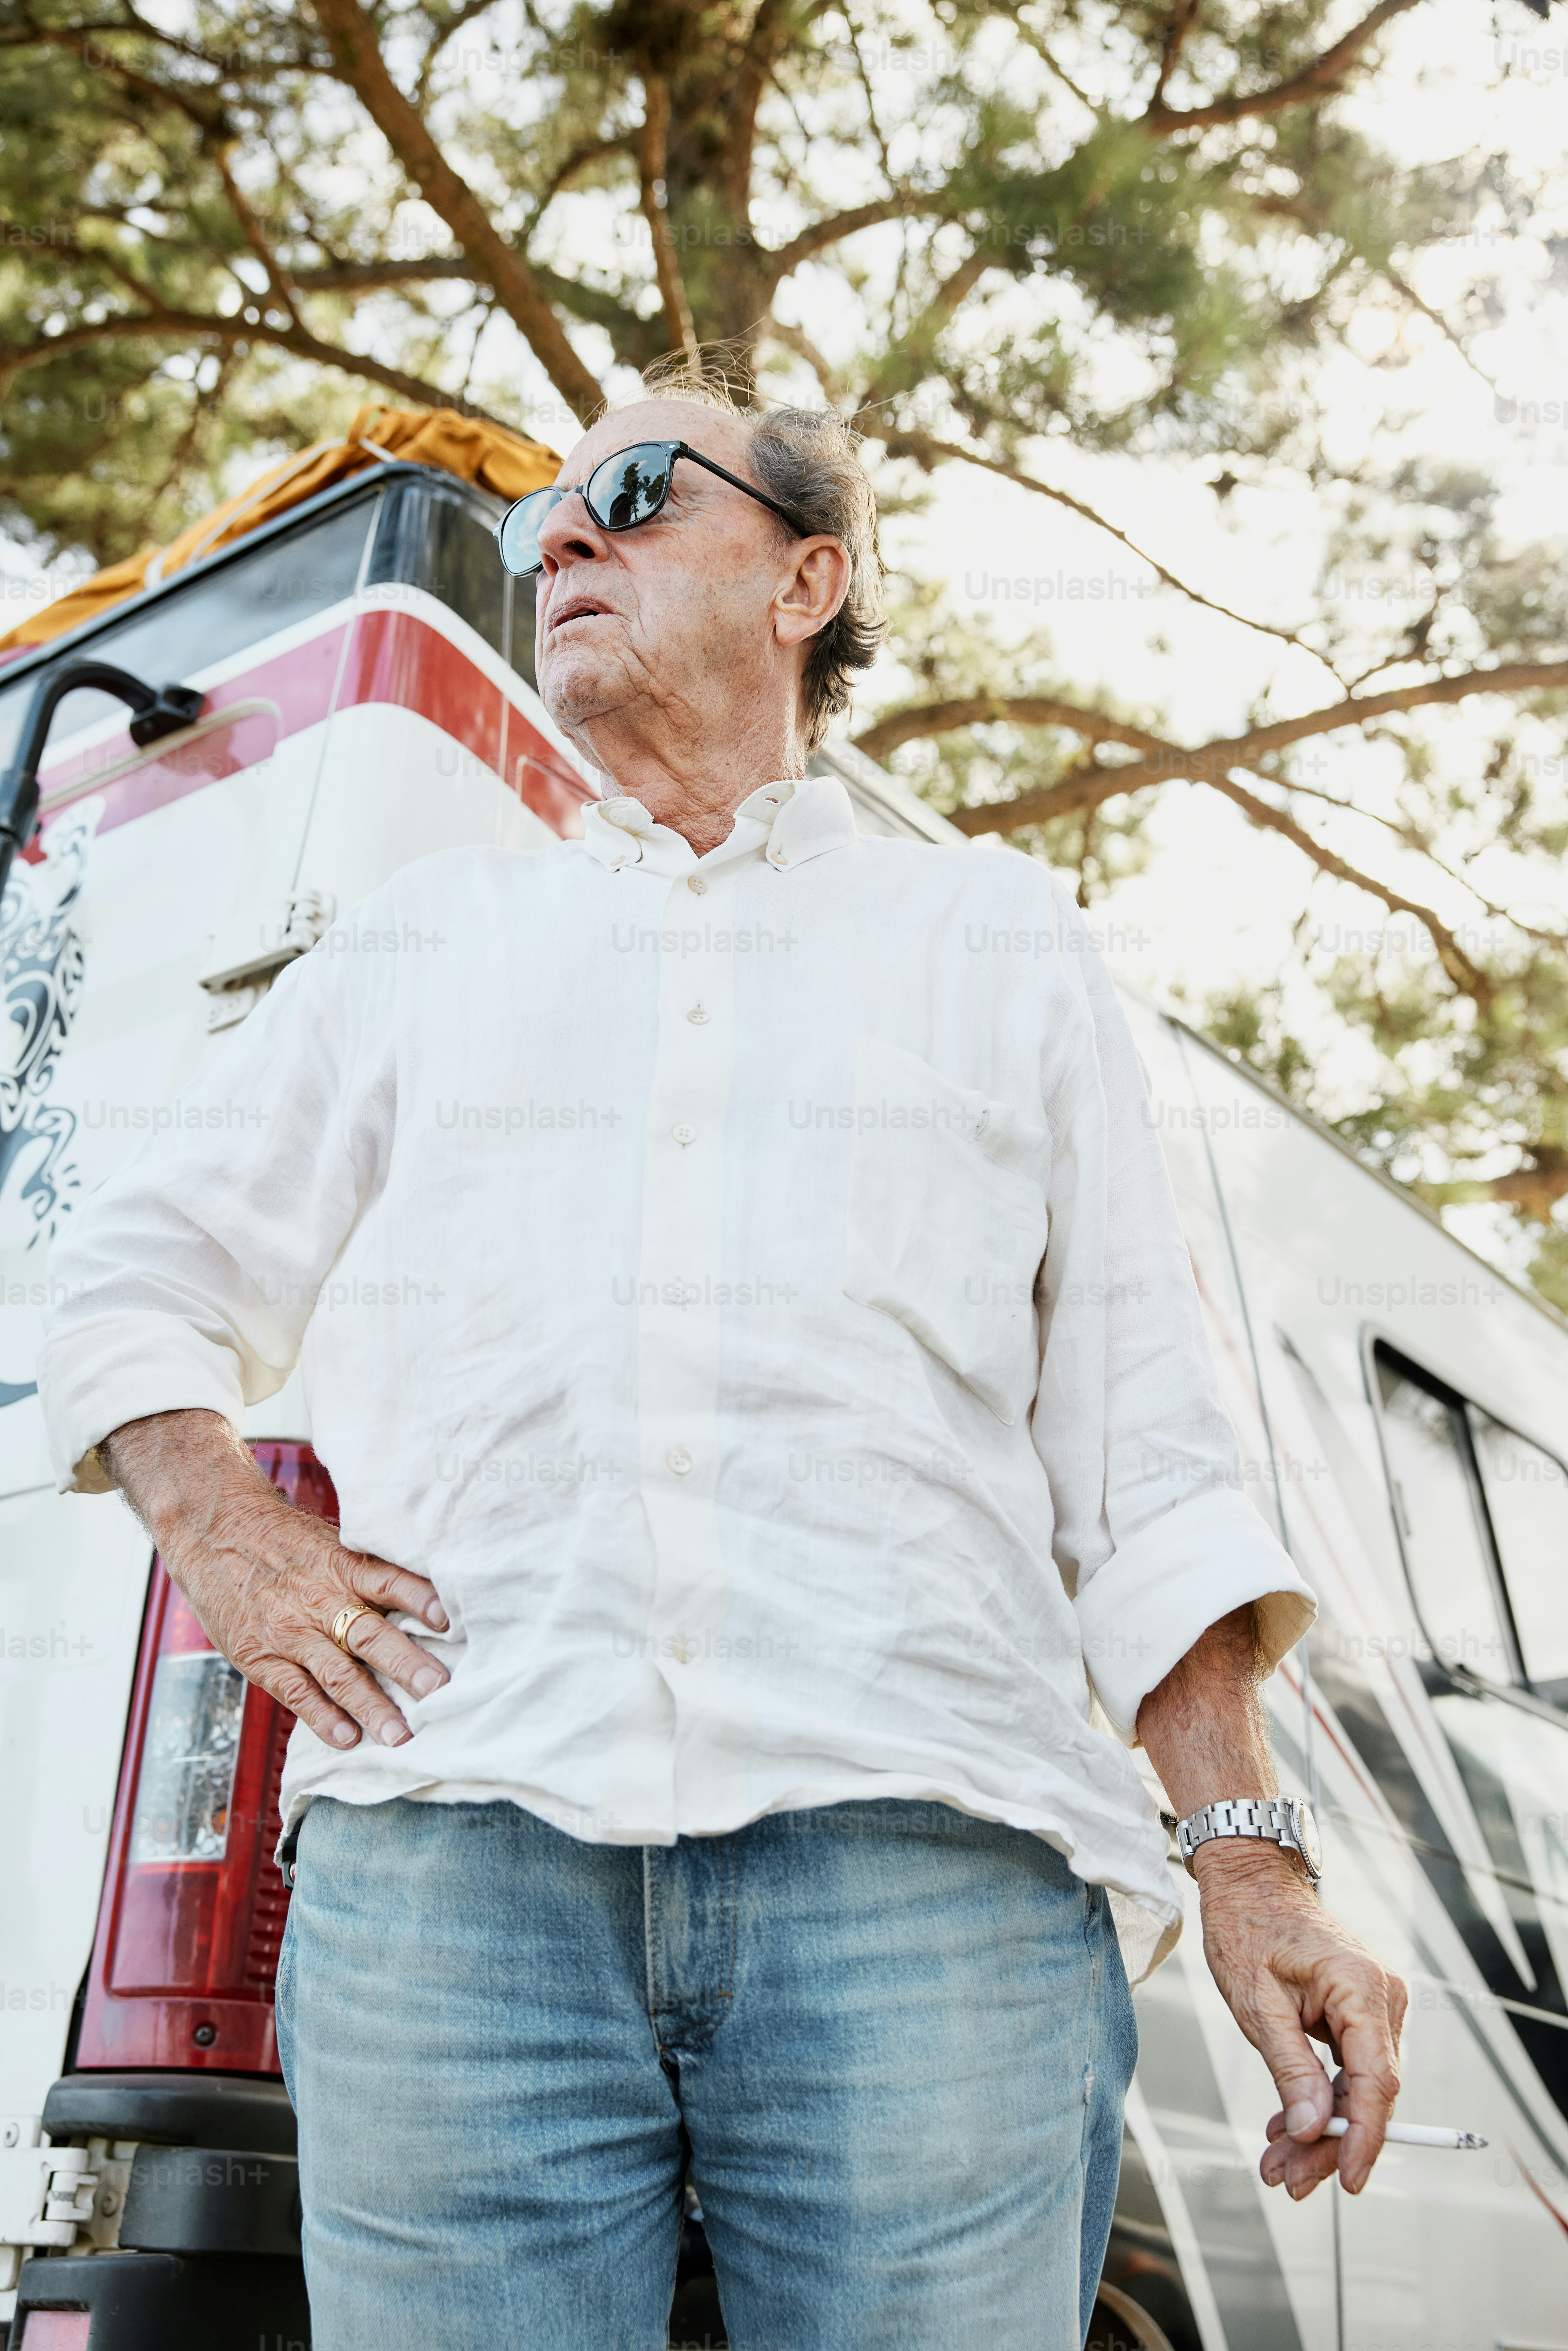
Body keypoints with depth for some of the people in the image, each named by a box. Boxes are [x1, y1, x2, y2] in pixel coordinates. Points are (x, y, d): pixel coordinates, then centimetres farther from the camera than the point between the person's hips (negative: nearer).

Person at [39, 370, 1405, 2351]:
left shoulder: (1006, 941, 18)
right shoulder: (426, 940, 22)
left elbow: (1138, 1459, 12)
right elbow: (138, 1275, 25)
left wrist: (1250, 1861, 4)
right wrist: (218, 1530, 5)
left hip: (930, 1867, 0)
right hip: (450, 1861, 2)